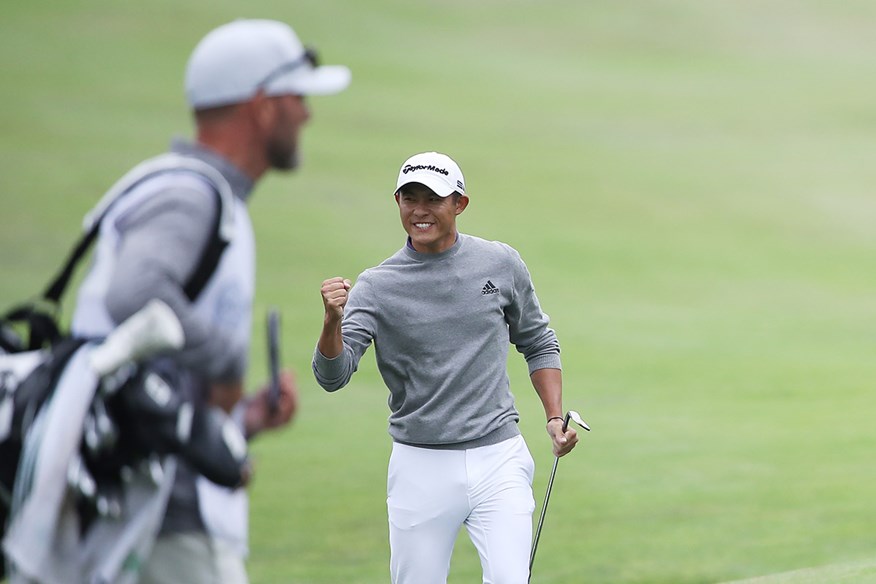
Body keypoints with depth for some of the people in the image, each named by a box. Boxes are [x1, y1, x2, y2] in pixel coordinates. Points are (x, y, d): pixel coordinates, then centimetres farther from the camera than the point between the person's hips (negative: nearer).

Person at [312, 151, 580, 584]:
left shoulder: (501, 264, 3)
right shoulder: (376, 287, -3)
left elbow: (538, 343, 17)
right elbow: (332, 376, -13)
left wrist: (555, 418, 6)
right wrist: (332, 321, -32)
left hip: (498, 459, 0)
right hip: (421, 467, 0)